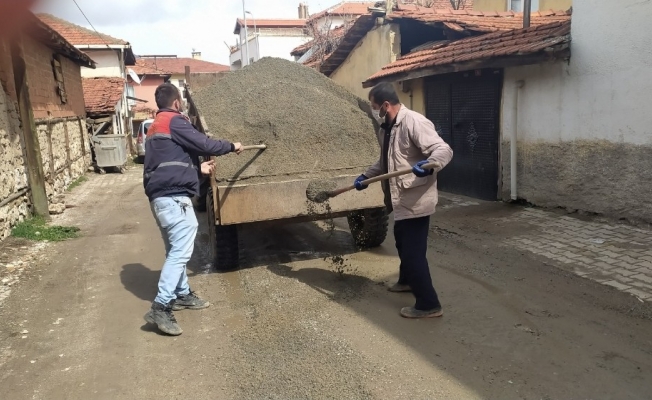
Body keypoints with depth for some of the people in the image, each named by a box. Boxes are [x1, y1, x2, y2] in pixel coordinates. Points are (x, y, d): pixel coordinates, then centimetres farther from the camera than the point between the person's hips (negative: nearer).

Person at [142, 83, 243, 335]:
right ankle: (160, 308, -15)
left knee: (175, 249, 17)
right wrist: (231, 146, 5)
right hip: (173, 196, -10)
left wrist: (198, 168, 26)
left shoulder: (156, 127, 23)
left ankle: (182, 295, 26)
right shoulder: (174, 121, -7)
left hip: (160, 196, 10)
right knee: (181, 250, -12)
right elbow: (204, 144, -11)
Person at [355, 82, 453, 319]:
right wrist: (366, 176, 18)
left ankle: (429, 304, 5)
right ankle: (407, 280, 49)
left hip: (416, 200, -10)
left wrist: (429, 164, -45)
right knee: (403, 244, 26)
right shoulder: (385, 128, 10)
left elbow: (444, 150, -27)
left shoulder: (414, 122, -19)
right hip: (401, 199, 10)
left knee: (413, 251, -6)